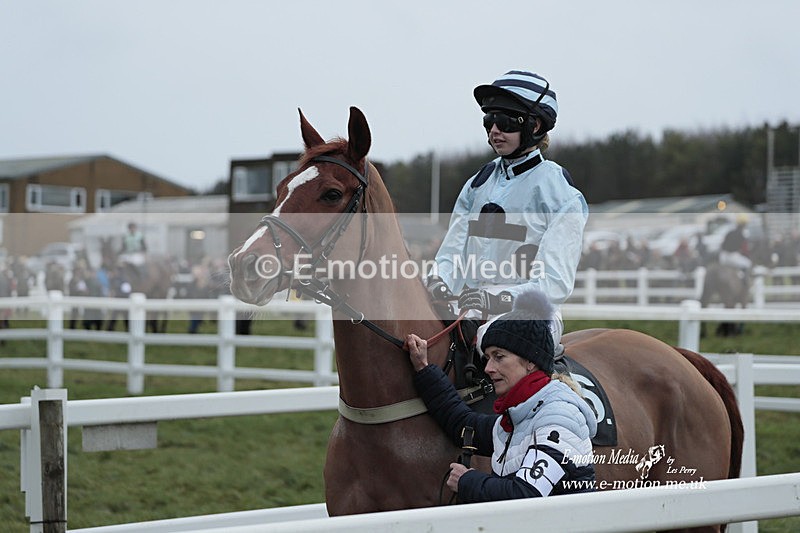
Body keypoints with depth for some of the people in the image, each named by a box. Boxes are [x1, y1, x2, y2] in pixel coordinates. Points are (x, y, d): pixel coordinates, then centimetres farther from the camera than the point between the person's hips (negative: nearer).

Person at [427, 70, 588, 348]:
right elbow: (452, 253, 11)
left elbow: (556, 282, -10)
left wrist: (500, 299, -25)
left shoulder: (561, 193, -1)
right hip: (471, 315, 5)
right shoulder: (477, 186, 17)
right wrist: (437, 283, -12)